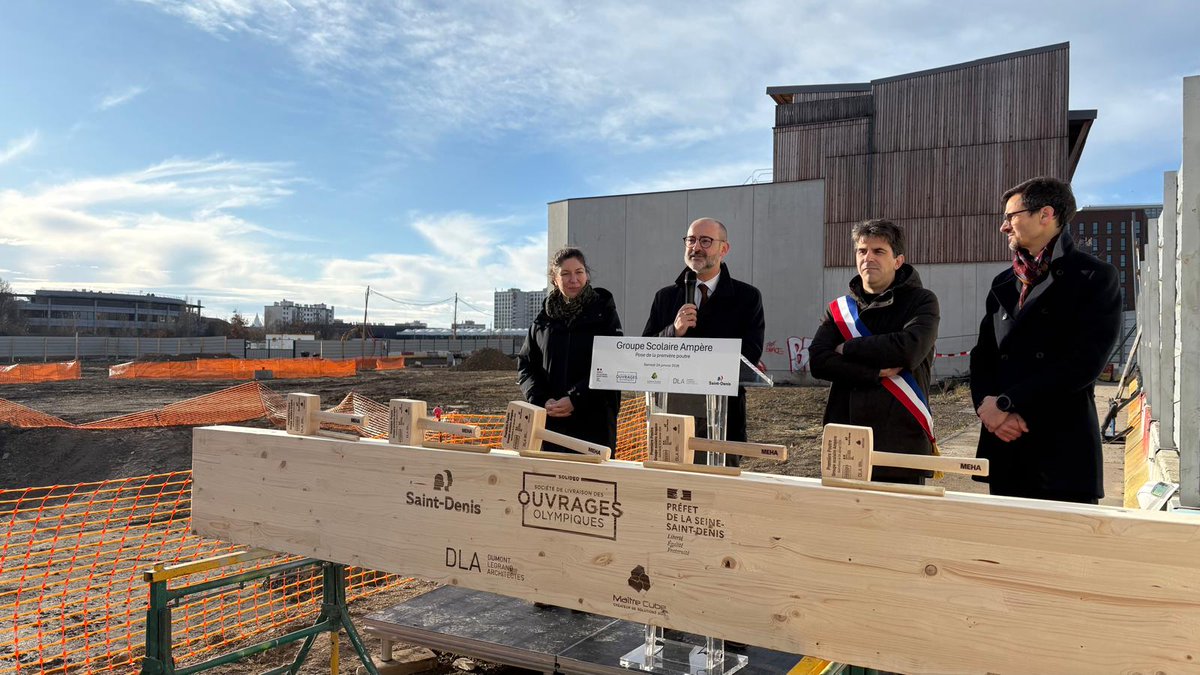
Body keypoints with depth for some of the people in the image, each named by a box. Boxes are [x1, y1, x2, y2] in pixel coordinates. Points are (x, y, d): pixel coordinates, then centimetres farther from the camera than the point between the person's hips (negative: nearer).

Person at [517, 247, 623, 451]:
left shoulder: (604, 312, 2)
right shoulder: (545, 318, 11)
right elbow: (525, 365, 11)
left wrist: (575, 399, -14)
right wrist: (542, 400, -6)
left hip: (594, 421, -3)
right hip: (550, 422, 3)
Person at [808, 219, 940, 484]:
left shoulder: (921, 301, 4)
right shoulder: (839, 309, 12)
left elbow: (910, 349, -16)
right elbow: (818, 361, -3)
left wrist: (848, 349, -6)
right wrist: (877, 373, -14)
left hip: (903, 445, -3)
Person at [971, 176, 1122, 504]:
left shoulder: (1094, 277, -2)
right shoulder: (1003, 284, 17)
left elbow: (1084, 362, -14)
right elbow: (982, 355, 11)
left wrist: (1005, 403, -13)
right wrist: (986, 404, -9)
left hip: (1064, 451, -5)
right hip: (1005, 448, 5)